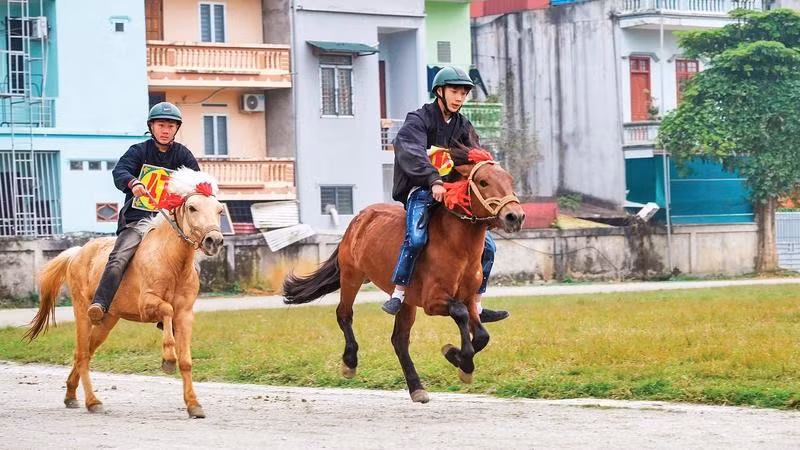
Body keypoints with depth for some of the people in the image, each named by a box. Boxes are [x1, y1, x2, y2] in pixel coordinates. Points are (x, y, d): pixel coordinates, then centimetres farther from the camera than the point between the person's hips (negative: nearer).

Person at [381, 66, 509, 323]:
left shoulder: (463, 127, 15)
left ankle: (475, 307, 10)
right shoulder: (418, 120, -5)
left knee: (487, 245, 1)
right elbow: (412, 153, -23)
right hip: (419, 189, -7)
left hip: (452, 193, 7)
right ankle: (398, 294, -27)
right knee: (416, 237, -35)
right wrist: (434, 180, -38)